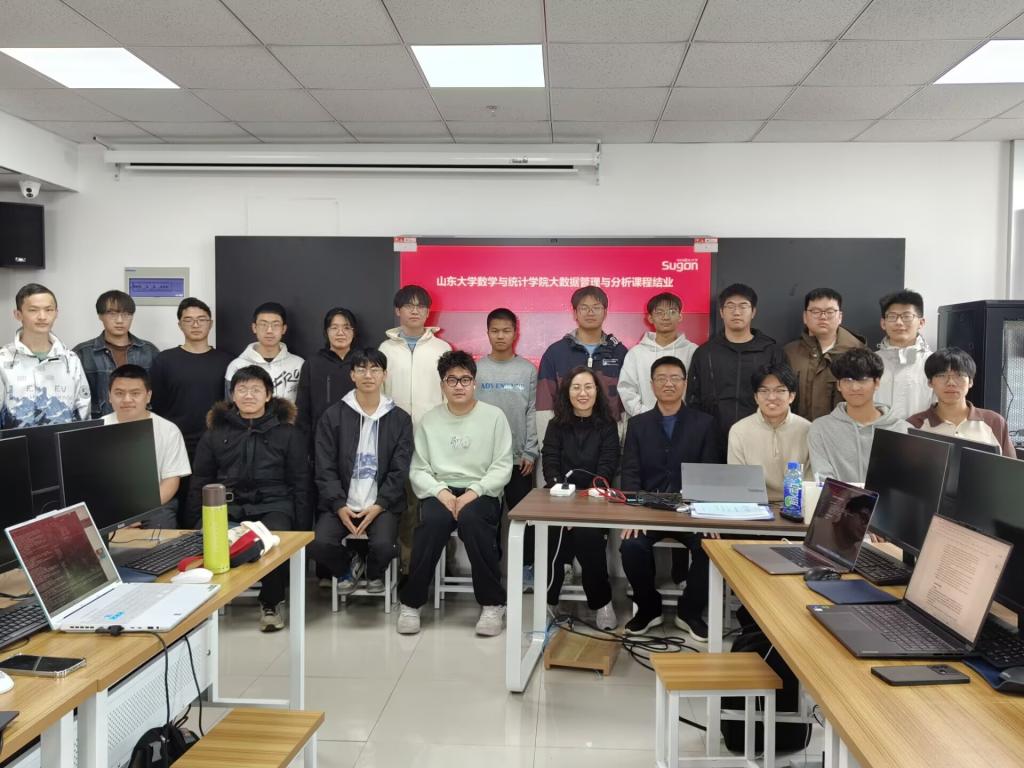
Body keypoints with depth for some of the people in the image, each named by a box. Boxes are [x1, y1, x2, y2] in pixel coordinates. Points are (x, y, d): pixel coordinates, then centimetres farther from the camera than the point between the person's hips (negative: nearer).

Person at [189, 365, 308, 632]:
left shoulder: (287, 432, 12)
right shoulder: (215, 433, 17)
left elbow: (298, 482, 9)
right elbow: (200, 482, 17)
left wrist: (302, 527, 0)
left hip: (273, 505, -1)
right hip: (228, 506, 2)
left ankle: (271, 604, -6)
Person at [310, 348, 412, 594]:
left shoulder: (399, 418, 5)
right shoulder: (332, 416, 5)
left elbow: (399, 470, 1)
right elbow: (325, 468, 0)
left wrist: (378, 506, -12)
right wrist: (340, 506, -13)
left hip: (381, 504, 0)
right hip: (341, 503, 1)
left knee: (384, 545, -27)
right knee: (318, 544, -25)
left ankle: (374, 572, 12)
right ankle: (350, 565, 11)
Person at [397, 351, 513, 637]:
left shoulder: (494, 416, 3)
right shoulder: (429, 420, 9)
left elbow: (502, 467, -2)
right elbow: (418, 470, 5)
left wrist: (473, 493, -17)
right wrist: (441, 491, -14)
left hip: (481, 493, -1)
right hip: (440, 492, 2)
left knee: (471, 519, -35)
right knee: (432, 521, -32)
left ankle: (493, 603, -20)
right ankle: (411, 602, -15)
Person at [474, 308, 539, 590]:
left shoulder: (528, 370, 2)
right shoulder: (476, 369, 2)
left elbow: (532, 414, 0)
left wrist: (530, 452, -6)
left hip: (518, 456, 0)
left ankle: (526, 568, 17)